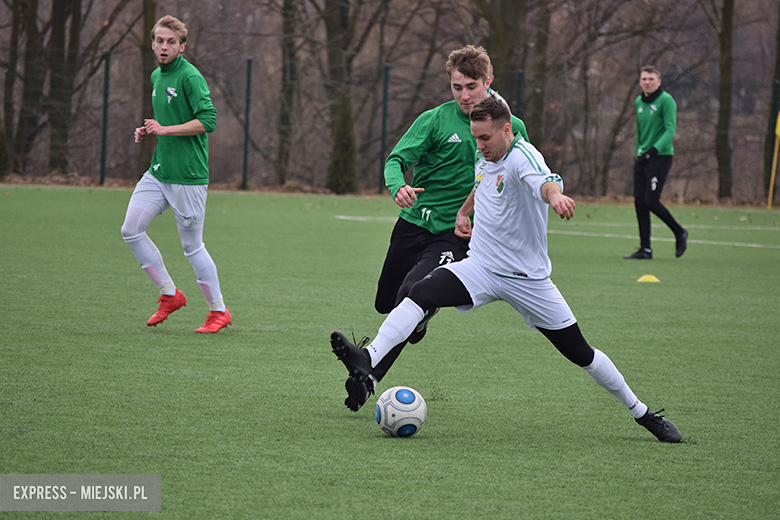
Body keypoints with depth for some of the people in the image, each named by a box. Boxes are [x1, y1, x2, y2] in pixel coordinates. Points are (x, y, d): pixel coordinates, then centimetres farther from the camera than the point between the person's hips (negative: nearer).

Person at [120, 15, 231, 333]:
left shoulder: (189, 77, -13)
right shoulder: (157, 76, 14)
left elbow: (207, 121, -22)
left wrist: (164, 130, -21)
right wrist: (148, 132, 9)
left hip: (188, 176, -8)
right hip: (158, 172, 8)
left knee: (192, 245, -1)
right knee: (131, 230, -1)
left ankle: (219, 311, 13)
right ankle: (170, 295, 12)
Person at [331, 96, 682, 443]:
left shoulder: (522, 157, -17)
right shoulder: (484, 159, 6)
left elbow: (544, 181, -43)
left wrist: (554, 194, -63)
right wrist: (464, 211, 22)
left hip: (527, 279, -5)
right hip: (480, 268, 5)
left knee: (580, 353, 1)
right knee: (422, 293, -22)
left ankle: (641, 413, 18)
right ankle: (368, 361, -34)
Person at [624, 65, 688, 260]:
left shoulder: (666, 100, -10)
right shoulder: (638, 102, 13)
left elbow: (671, 130, -17)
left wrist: (654, 149, -28)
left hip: (661, 156, -7)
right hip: (641, 158, 7)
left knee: (651, 201, -13)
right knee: (639, 202, 2)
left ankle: (679, 233, 9)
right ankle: (645, 249, 8)